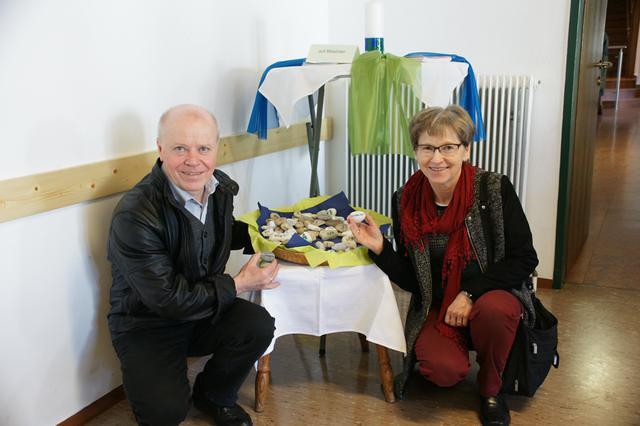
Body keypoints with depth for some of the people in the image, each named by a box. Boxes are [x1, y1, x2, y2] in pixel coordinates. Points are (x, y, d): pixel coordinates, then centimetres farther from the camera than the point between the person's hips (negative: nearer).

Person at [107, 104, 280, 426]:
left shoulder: (220, 186, -7)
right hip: (146, 325, -5)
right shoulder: (135, 215, -28)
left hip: (204, 309, 6)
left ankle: (213, 396, 8)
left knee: (258, 325, -21)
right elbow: (167, 299, -25)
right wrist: (237, 285, -19)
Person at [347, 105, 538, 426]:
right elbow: (410, 280, -1)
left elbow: (524, 258, -10)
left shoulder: (495, 189, -13)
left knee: (494, 309, -36)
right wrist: (380, 249, -19)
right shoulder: (405, 201, -6)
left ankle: (490, 390, -4)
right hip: (435, 308, 1)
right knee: (444, 370, -28)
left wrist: (470, 293, -19)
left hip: (490, 298, 0)